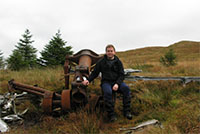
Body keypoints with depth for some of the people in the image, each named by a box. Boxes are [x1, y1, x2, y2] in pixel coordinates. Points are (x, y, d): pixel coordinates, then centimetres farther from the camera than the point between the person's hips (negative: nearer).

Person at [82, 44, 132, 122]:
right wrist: (88, 80, -3)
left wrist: (117, 84, -14)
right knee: (107, 92, -35)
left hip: (117, 82, 2)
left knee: (126, 88, -29)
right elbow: (94, 73, 14)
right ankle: (111, 114, -24)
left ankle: (127, 111, -21)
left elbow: (121, 75, 4)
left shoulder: (118, 62, 10)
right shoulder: (101, 62, 10)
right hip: (106, 82, -1)